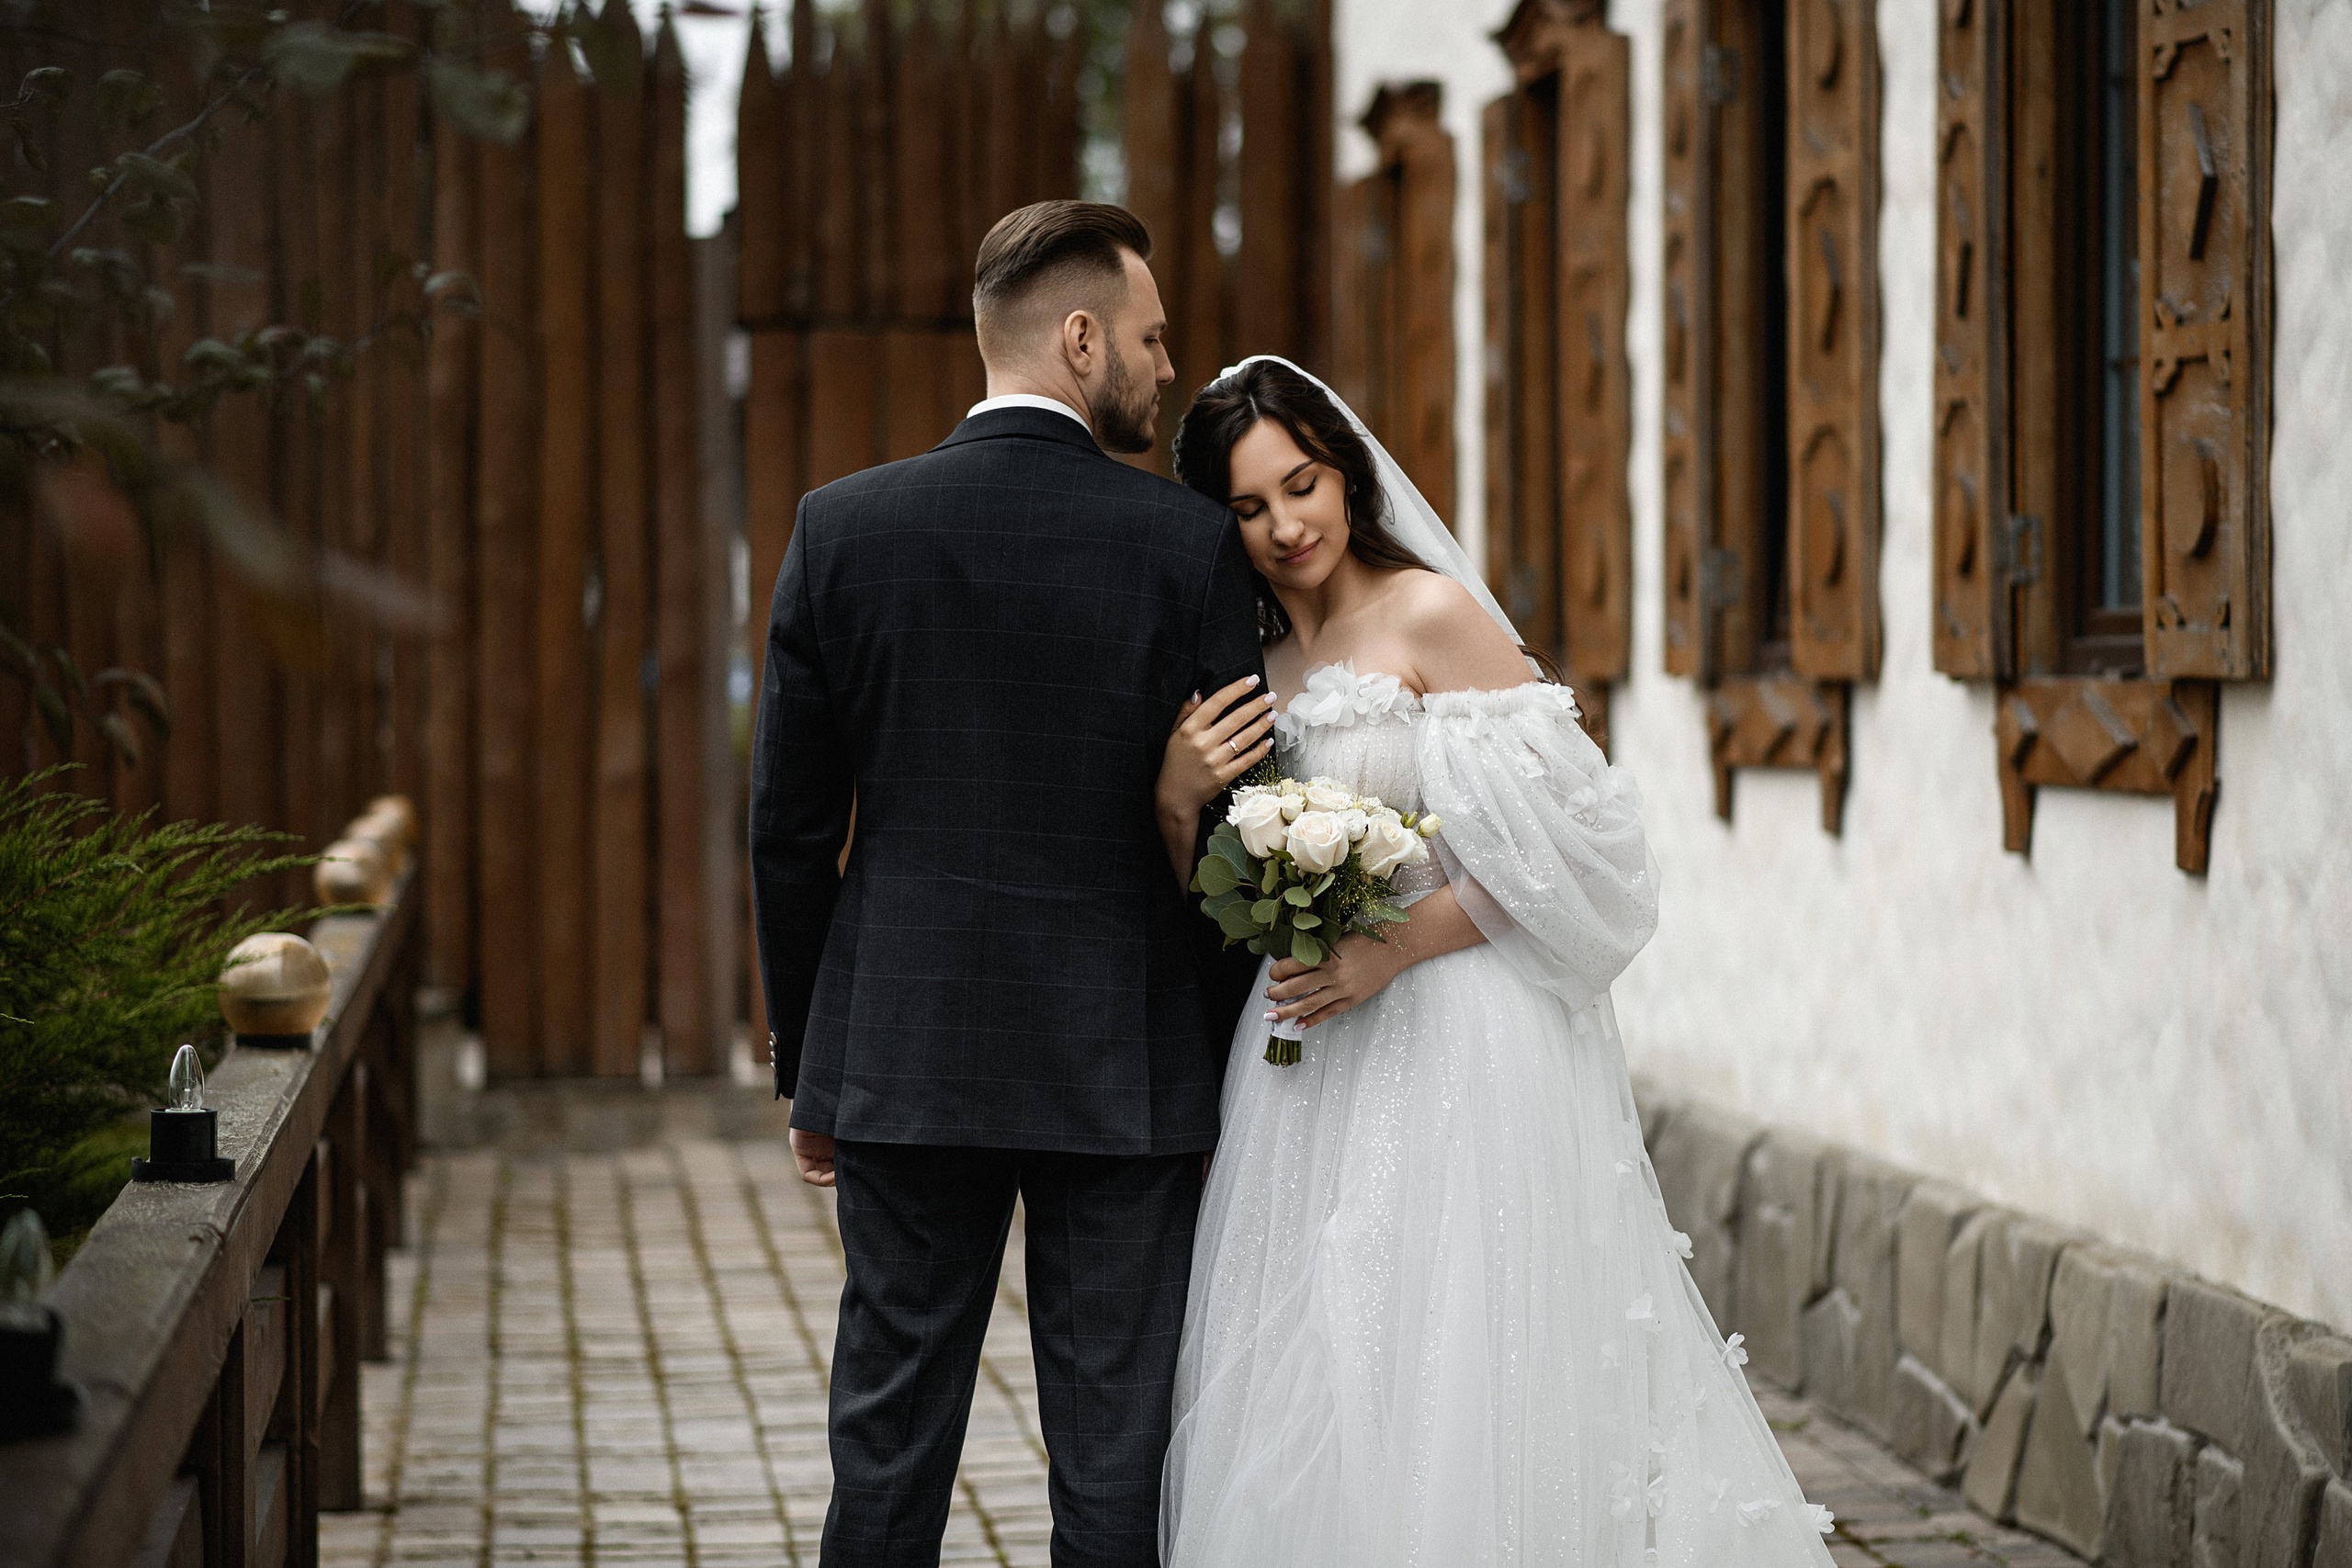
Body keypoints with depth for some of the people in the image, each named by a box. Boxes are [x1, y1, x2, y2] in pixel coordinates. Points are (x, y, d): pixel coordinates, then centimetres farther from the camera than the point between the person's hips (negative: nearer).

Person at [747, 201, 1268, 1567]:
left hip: (902, 1058, 2)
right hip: (1128, 1073, -2)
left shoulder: (843, 528, -1)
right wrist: (1233, 1076, 7)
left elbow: (791, 828, 2)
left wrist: (808, 1066, 12)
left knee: (891, 1448, 9)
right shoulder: (1190, 544, -7)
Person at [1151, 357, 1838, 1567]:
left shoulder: (1431, 616, -8)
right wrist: (1177, 794, -4)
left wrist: (1397, 949, -18)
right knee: (1307, 1396, 6)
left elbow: (1564, 833, -11)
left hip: (1451, 1046, -6)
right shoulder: (1250, 661, 12)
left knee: (1448, 1370, -6)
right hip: (1307, 1062, 6)